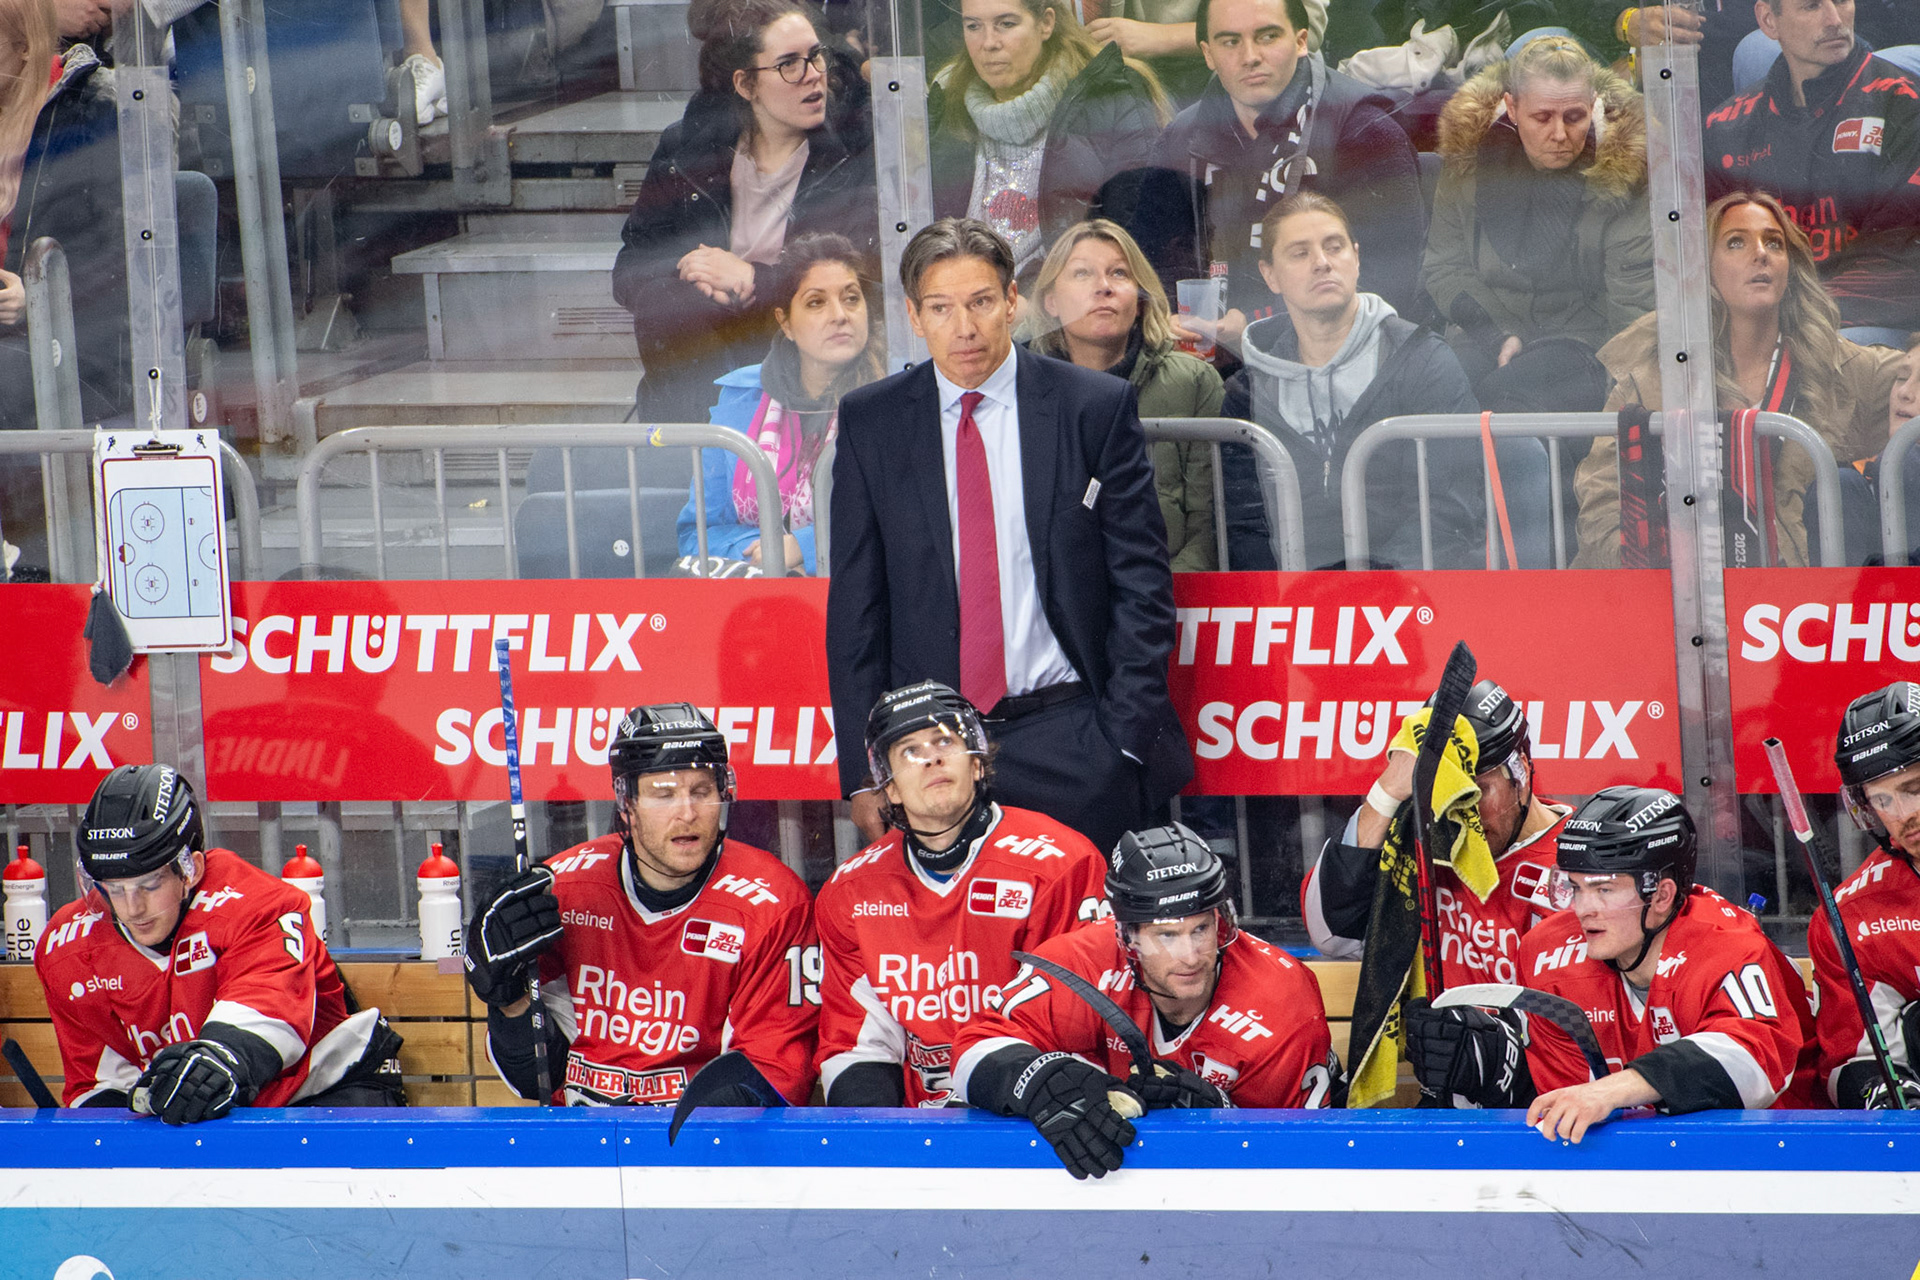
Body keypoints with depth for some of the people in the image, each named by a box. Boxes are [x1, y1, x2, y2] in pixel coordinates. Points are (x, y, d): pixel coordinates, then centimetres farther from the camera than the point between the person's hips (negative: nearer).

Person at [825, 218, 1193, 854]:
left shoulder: (1096, 407, 0)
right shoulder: (869, 422, 5)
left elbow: (1142, 585, 2)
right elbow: (855, 603, 6)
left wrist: (1122, 743, -6)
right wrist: (863, 773, 0)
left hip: (1071, 737, -1)